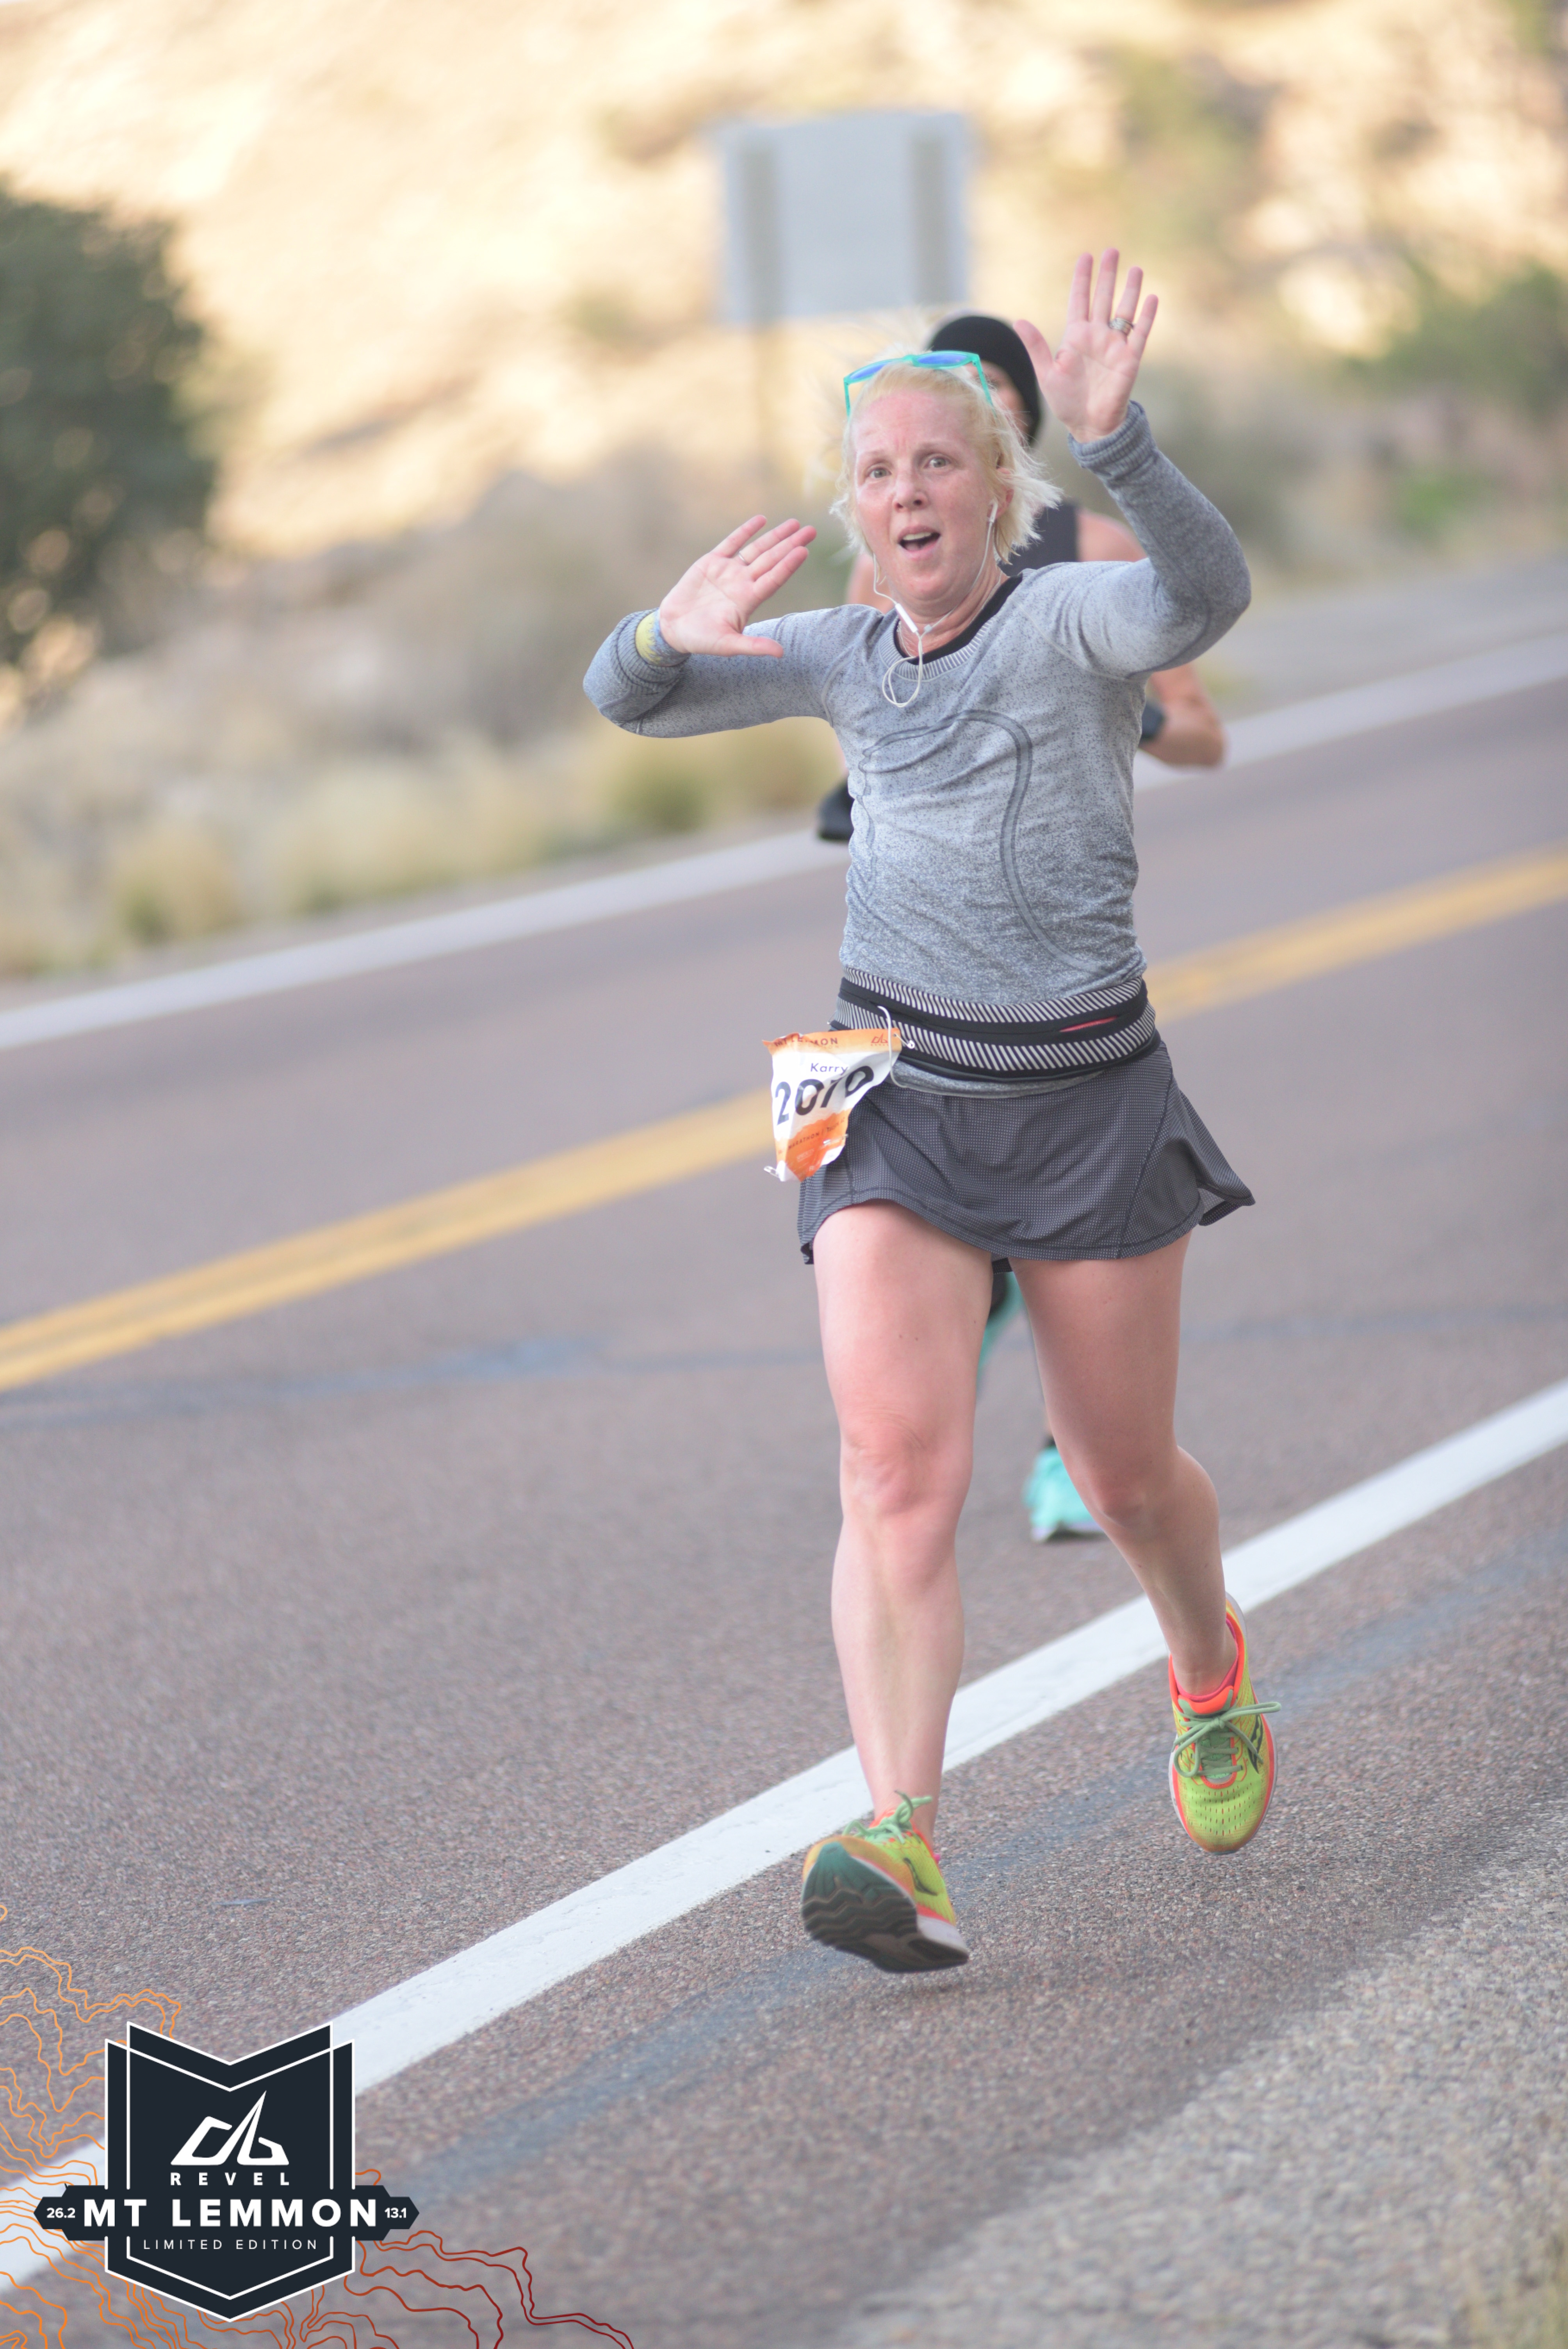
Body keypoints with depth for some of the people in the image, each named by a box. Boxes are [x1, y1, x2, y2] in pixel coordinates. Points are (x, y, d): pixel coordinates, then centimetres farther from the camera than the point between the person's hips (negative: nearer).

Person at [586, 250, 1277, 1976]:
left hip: (1087, 1102, -3)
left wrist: (1114, 441, -50)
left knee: (1123, 1474, 13)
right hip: (895, 1107, 3)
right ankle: (901, 1850, -27)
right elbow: (625, 701, 9)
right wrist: (672, 635, -16)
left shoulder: (1071, 620, -9)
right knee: (897, 1477, -16)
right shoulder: (844, 657, 8)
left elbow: (1201, 598, -32)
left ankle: (1213, 1682, 46)